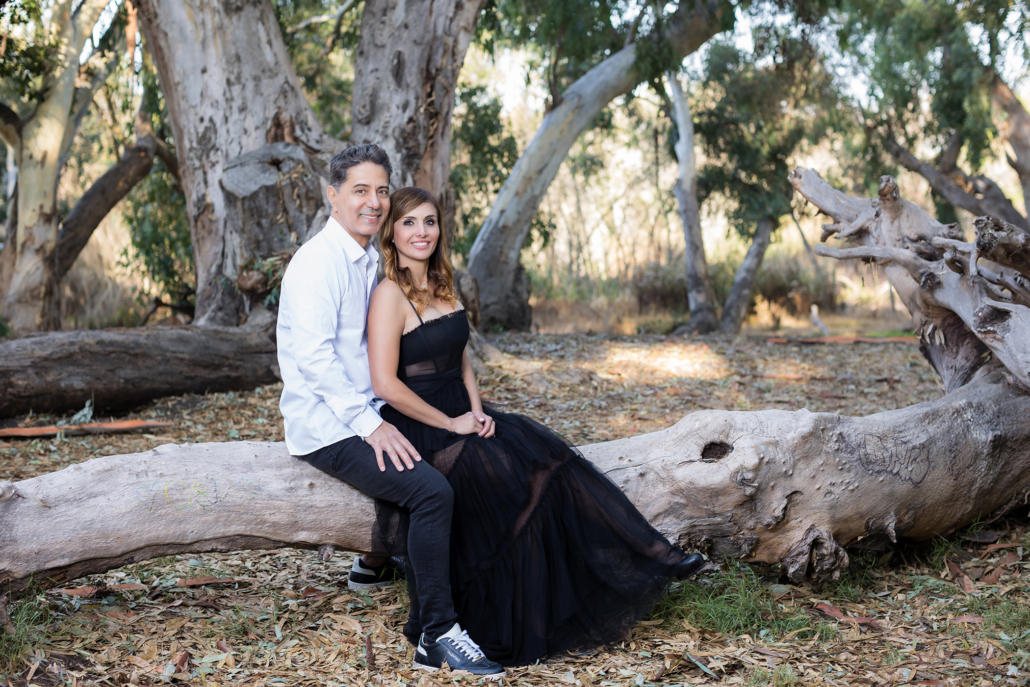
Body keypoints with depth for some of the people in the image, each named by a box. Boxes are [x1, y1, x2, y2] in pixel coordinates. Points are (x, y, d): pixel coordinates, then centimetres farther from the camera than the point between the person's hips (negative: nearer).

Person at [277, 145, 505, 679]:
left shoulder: (370, 260, 15)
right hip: (326, 426, -9)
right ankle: (439, 637, -16)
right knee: (431, 489, -25)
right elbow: (314, 355, -22)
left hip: (365, 415, 9)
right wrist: (370, 424, -23)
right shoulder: (319, 260, -14)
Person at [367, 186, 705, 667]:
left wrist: (476, 410, -1)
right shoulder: (390, 295, -13)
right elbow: (385, 384, -19)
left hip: (460, 414, 7)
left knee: (548, 459, -10)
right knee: (516, 481, -21)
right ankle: (511, 629, -11)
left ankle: (648, 559, -11)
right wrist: (450, 424, -15)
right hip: (417, 428, -7)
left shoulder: (442, 285, 12)